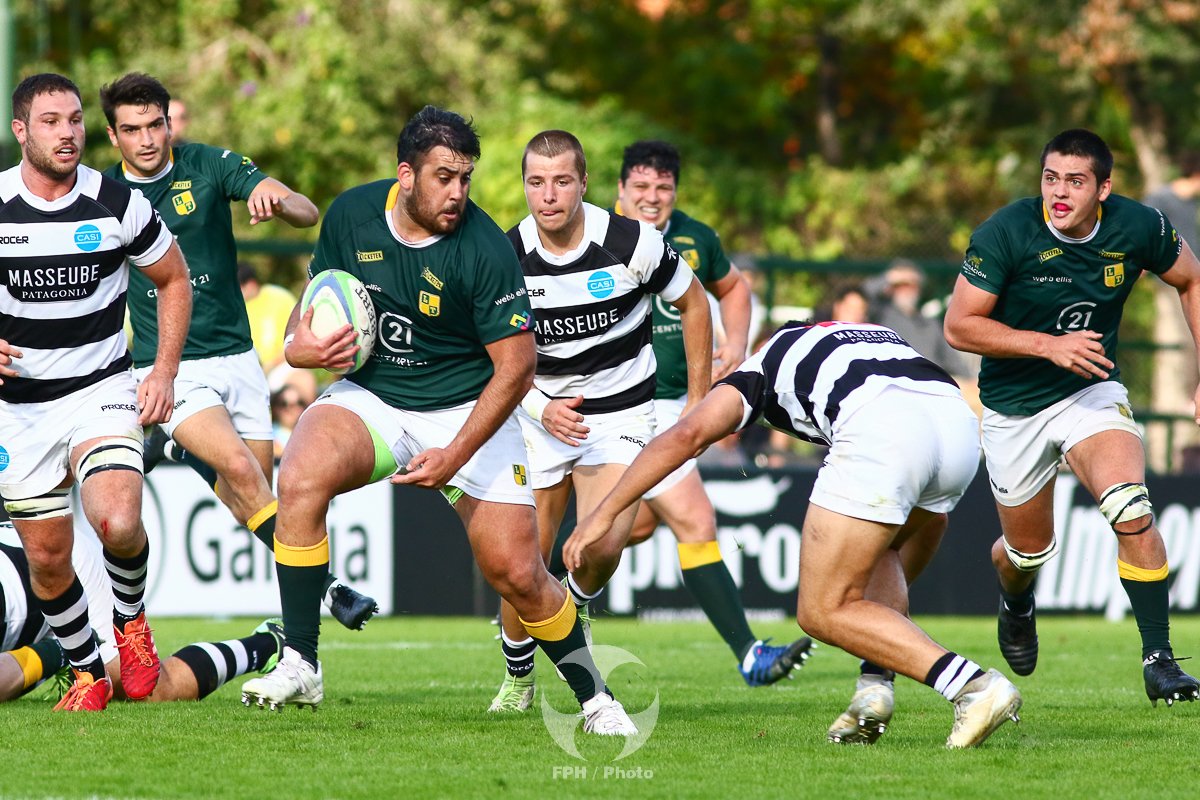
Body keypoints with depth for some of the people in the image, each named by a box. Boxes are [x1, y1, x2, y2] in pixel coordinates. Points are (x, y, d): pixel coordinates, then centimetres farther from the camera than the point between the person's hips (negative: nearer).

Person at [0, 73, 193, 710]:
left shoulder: (118, 204, -6)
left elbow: (174, 281, 9)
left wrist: (164, 371, -1)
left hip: (101, 389, -2)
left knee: (117, 524, -25)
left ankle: (129, 617, 6)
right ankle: (87, 674, 25)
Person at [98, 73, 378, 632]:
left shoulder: (209, 166, -4)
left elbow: (309, 214, -12)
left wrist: (277, 199, -34)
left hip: (235, 357, 3)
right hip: (169, 370, -3)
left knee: (251, 497, -1)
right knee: (241, 470, -21)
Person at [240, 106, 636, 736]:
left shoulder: (485, 251, -21)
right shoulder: (352, 214, -8)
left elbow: (516, 366, -18)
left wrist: (455, 457, -25)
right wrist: (300, 344, -13)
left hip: (467, 409, -3)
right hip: (369, 395, 3)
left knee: (517, 574, -9)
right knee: (300, 477, -28)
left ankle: (594, 697, 16)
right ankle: (299, 666, -20)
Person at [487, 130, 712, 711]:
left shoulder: (631, 242, -16)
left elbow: (693, 304, 1)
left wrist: (699, 402, 2)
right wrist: (541, 407, -18)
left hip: (621, 409, -2)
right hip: (543, 411, 2)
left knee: (604, 543, -24)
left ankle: (578, 603, 11)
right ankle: (518, 678, 22)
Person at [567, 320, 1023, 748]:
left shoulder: (761, 367, 30)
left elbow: (688, 434, 12)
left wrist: (603, 514, 16)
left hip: (882, 432, -6)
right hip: (960, 421, 6)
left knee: (822, 612, 5)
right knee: (883, 549, 34)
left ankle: (973, 686, -8)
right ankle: (875, 688, 14)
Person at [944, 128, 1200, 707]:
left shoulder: (1137, 228, -14)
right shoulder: (1005, 234, -22)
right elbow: (959, 326, -19)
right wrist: (1049, 345, -29)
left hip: (1091, 391, 1)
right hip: (1012, 407, -1)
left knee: (1130, 508, -26)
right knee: (1029, 550, 12)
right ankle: (1015, 604, 52)